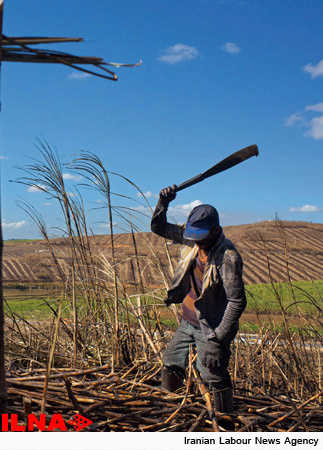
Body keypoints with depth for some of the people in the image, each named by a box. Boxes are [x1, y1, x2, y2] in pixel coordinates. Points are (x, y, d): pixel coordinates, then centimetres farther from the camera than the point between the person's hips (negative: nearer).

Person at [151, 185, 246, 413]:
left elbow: (237, 301, -24)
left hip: (210, 328, -7)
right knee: (170, 364, 17)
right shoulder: (191, 240, -3)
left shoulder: (228, 257, -24)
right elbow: (159, 227, 10)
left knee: (214, 375, -11)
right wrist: (163, 203, -8)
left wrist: (218, 338, -26)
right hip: (187, 322, 8)